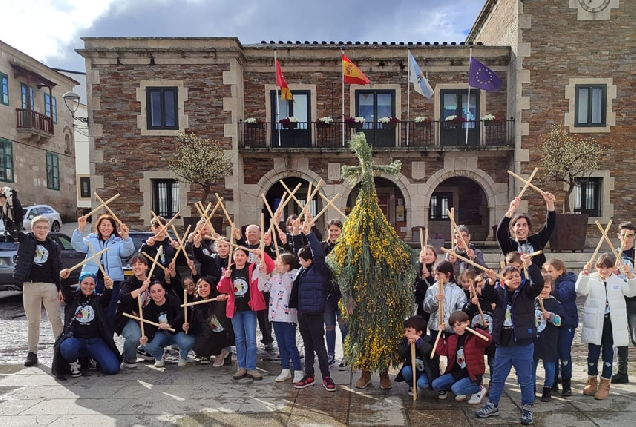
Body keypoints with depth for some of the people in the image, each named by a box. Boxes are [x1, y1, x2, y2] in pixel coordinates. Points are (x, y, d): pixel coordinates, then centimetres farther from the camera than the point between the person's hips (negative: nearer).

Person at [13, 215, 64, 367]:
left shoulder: (54, 246, 6)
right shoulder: (25, 240, 5)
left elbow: (58, 269, 6)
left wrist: (60, 288, 2)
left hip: (50, 286, 0)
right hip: (30, 286, 0)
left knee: (56, 319, 2)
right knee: (32, 321, 8)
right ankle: (32, 352, 17)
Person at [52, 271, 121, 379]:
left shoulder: (98, 299, 12)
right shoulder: (73, 297, 12)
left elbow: (106, 299, -10)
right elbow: (66, 292, -9)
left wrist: (109, 288, -34)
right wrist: (64, 279, -32)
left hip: (95, 341, 1)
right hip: (75, 339, -1)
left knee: (112, 368, -19)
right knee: (66, 347, -38)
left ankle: (93, 360, 16)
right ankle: (74, 363, -2)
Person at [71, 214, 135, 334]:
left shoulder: (118, 241, 9)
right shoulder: (90, 239, 11)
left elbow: (127, 252, -8)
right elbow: (78, 246, -5)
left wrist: (126, 237, -26)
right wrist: (80, 229, -20)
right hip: (92, 279, 0)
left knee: (109, 313, 3)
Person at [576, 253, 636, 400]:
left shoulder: (618, 281, 5)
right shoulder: (591, 280, -2)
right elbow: (581, 290, -17)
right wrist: (585, 274, -29)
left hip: (612, 324, 1)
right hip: (595, 324, -1)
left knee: (608, 354, 8)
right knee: (593, 354, 9)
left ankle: (604, 385, 19)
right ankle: (592, 382, 25)